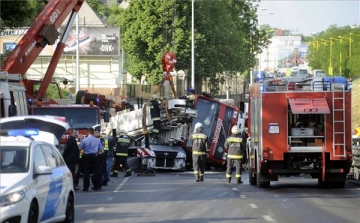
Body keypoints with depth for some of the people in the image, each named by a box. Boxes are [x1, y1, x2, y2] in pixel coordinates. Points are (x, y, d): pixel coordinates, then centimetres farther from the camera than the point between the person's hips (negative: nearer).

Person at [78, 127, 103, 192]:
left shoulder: (84, 140, -9)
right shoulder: (97, 140, -4)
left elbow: (80, 148, 0)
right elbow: (101, 149, 3)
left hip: (86, 156, -1)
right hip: (94, 156, 1)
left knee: (86, 172, 2)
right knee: (95, 172, 8)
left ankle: (86, 187, 0)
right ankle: (96, 187, 10)